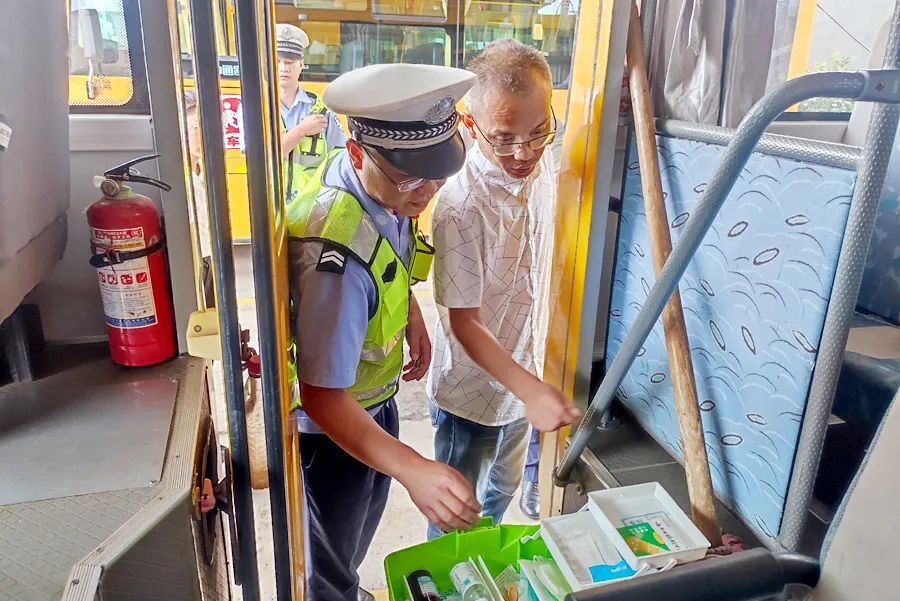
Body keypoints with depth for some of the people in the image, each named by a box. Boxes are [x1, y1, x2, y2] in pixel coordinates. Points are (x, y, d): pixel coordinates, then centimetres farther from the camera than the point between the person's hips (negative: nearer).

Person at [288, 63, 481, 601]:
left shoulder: (385, 185, -15)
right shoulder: (337, 257, -42)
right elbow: (322, 396, -36)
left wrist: (413, 315, -4)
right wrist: (414, 469, -45)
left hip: (375, 394, 9)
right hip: (332, 422, -8)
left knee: (368, 513, 34)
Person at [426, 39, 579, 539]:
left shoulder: (544, 165, -10)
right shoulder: (462, 206, -30)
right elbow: (463, 322, -27)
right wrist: (532, 390, -33)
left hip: (524, 376, 7)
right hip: (472, 390, -6)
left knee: (504, 487, 29)